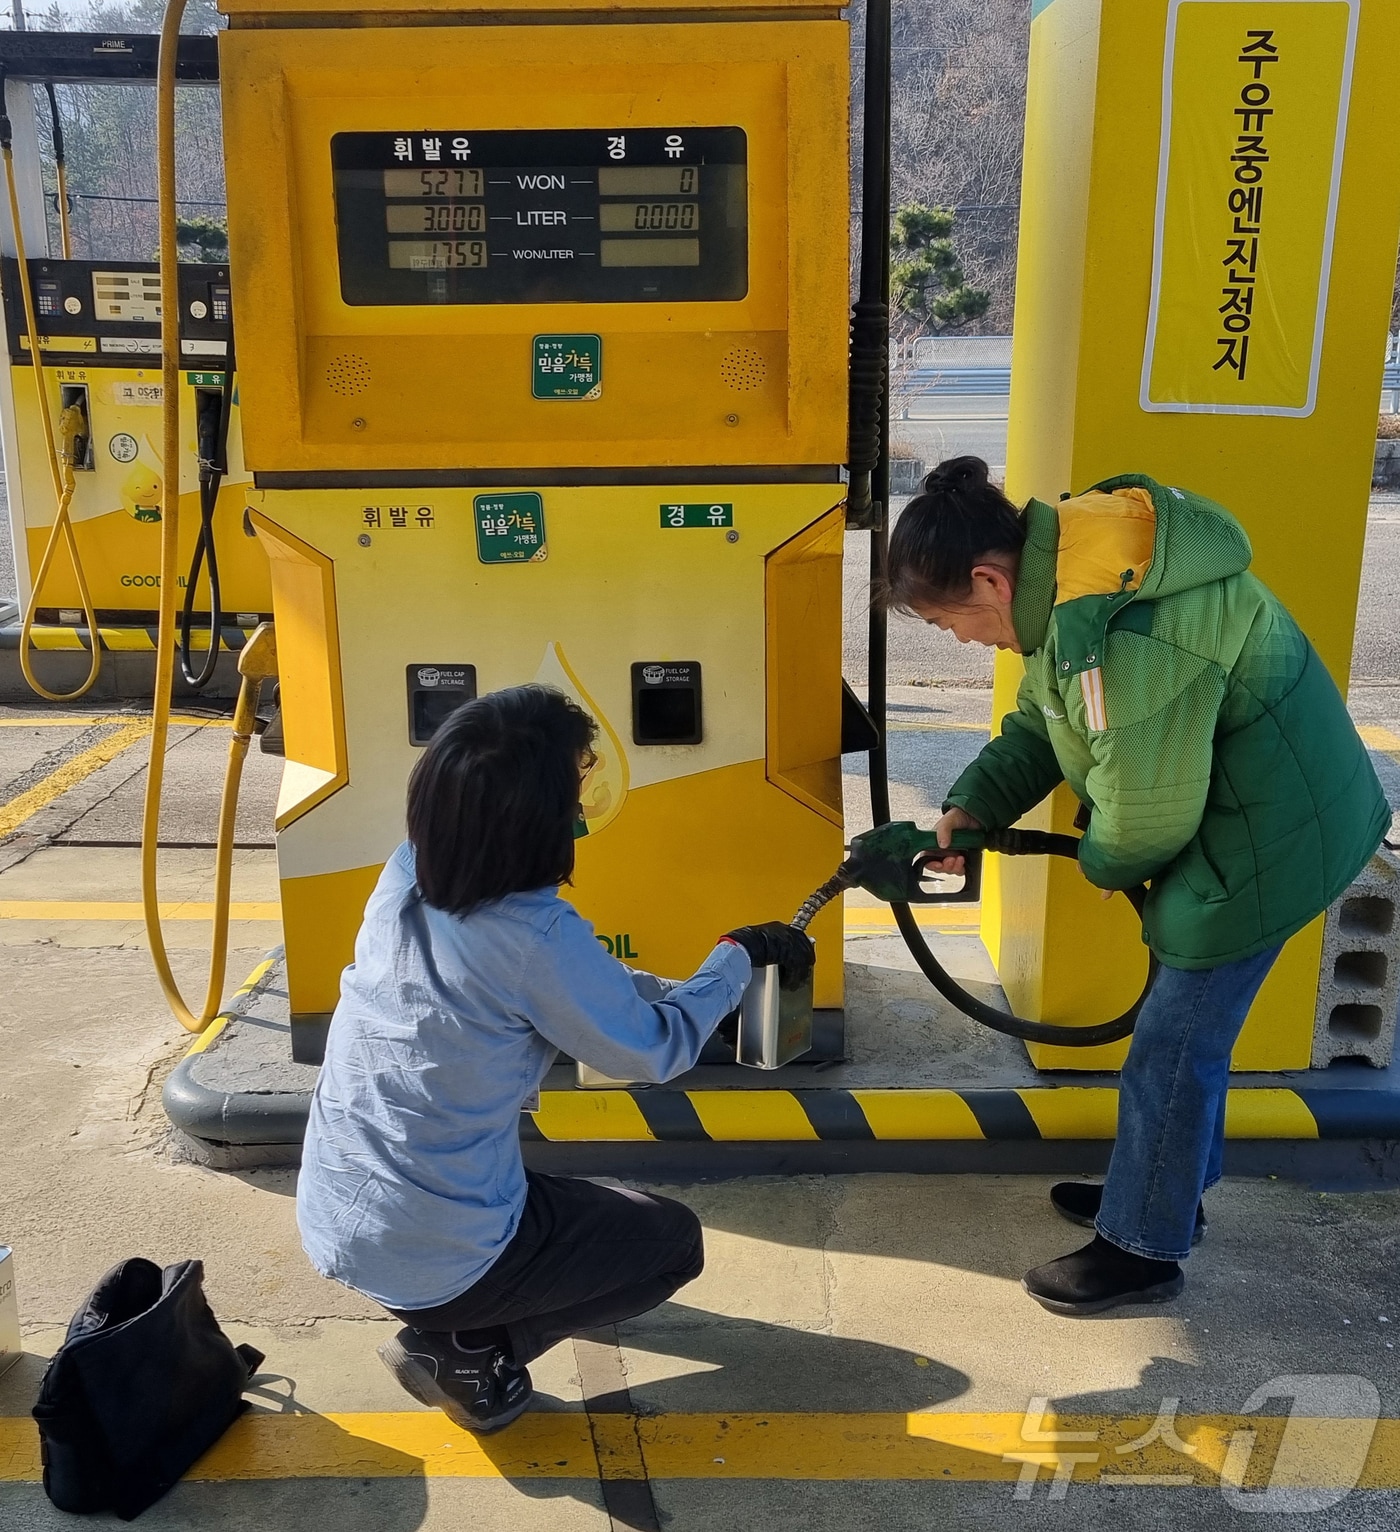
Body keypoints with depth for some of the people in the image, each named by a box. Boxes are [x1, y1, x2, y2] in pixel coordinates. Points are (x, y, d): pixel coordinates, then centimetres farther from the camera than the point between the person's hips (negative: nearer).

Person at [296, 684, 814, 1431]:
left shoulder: (405, 875, -4)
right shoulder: (533, 933, -25)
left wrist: (685, 992, 12)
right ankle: (464, 1352, 5)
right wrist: (738, 954, 4)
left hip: (327, 1222, 7)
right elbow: (654, 1051, -8)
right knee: (673, 1239, 14)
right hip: (426, 1256, -7)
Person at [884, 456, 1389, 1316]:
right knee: (1191, 1020, 22)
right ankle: (1165, 1191, 41)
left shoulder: (1123, 638, -34)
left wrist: (1104, 865, -4)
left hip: (1270, 839, -10)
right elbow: (1040, 723, 9)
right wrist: (974, 806, -4)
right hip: (1233, 815, 10)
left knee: (1174, 1044, 3)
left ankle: (1144, 1247, 21)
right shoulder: (1068, 576, -2)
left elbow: (1144, 818, -26)